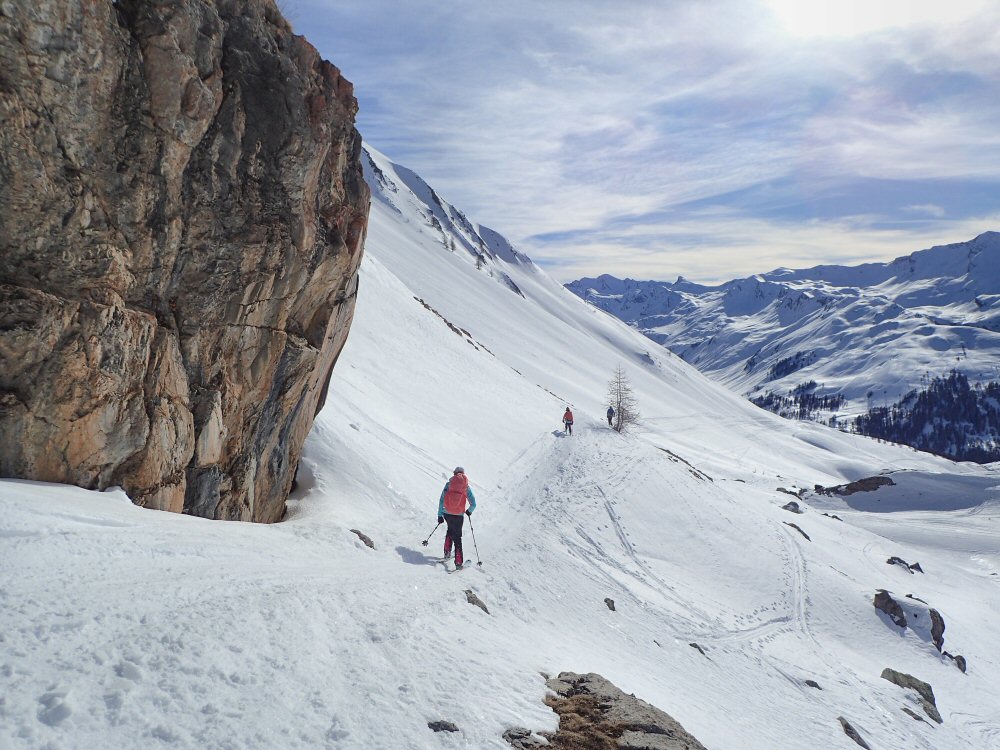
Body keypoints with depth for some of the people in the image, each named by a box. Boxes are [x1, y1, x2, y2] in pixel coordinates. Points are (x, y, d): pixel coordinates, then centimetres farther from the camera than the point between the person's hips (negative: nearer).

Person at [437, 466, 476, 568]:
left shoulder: (448, 484, 2)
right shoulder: (466, 487, 0)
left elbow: (441, 501, 0)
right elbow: (473, 504, -2)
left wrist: (439, 515, 6)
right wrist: (469, 511, 19)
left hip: (447, 513, 2)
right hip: (458, 516, -2)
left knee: (450, 529, 29)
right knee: (457, 537, 7)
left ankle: (447, 553, 29)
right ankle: (458, 562, 2)